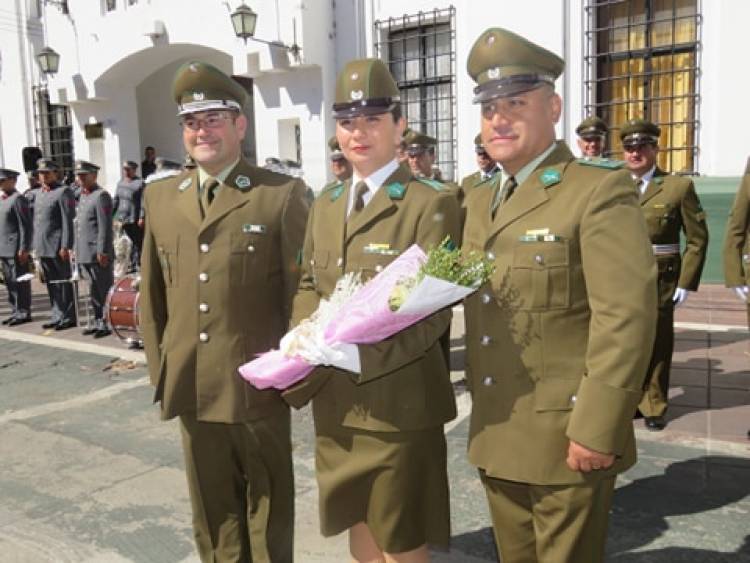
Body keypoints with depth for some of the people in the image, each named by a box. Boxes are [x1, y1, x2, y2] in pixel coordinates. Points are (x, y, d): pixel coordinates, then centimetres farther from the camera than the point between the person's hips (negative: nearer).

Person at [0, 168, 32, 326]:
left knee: (20, 282, -3)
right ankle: (15, 311, 19)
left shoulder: (18, 199, -10)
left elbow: (26, 226, -15)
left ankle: (24, 313, 4)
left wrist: (24, 249, -19)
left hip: (16, 249, -9)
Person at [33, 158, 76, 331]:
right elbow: (36, 221, 21)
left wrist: (65, 246, -18)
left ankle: (69, 317, 6)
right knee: (51, 284, 11)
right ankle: (57, 316, 19)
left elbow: (68, 221, -13)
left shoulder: (63, 192, -7)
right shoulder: (39, 194, 18)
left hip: (58, 247, -7)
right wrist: (36, 246, 16)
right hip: (43, 248, 7)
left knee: (64, 283, -1)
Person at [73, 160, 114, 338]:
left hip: (97, 254, -9)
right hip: (84, 254, 9)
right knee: (93, 290, 15)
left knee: (103, 290, -2)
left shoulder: (101, 196, -10)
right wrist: (77, 250, 18)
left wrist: (102, 252, -20)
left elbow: (105, 227, -17)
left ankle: (108, 323, 4)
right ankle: (98, 321, 24)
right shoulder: (83, 196, 17)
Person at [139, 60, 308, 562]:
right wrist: (159, 369, 10)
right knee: (213, 510, 19)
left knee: (267, 507, 13)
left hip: (257, 384, -4)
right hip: (191, 386, 4)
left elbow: (302, 290, -6)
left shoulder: (282, 195, -6)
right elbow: (152, 293, 13)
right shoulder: (160, 197, 9)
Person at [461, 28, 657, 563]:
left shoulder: (600, 189, -12)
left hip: (566, 440, -7)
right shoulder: (478, 201, 12)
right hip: (496, 438, 7)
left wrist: (597, 429, -21)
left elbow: (626, 316, -19)